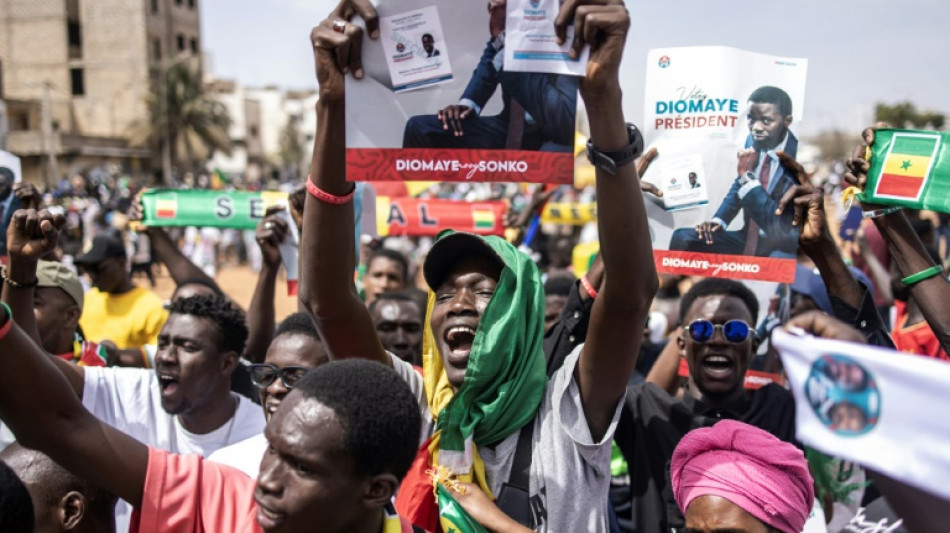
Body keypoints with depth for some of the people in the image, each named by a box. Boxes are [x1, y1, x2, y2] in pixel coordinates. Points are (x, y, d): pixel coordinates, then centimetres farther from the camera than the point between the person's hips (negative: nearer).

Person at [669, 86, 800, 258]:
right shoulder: (754, 142, 0)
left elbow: (782, 228, -26)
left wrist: (748, 175, -28)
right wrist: (719, 220, 1)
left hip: (786, 250, -7)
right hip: (748, 240, 7)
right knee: (683, 238, -3)